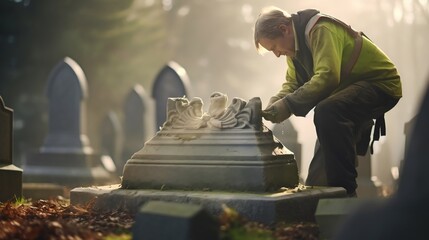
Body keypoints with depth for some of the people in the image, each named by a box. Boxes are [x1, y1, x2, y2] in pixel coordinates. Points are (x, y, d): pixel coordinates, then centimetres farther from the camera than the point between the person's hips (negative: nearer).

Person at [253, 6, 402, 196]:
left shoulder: (321, 30, -25)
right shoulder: (295, 47, 5)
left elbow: (327, 77, -37)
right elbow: (292, 84, 5)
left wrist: (289, 105, -37)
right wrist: (273, 106, -14)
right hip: (349, 88, 10)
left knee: (327, 112, -35)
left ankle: (345, 192, -29)